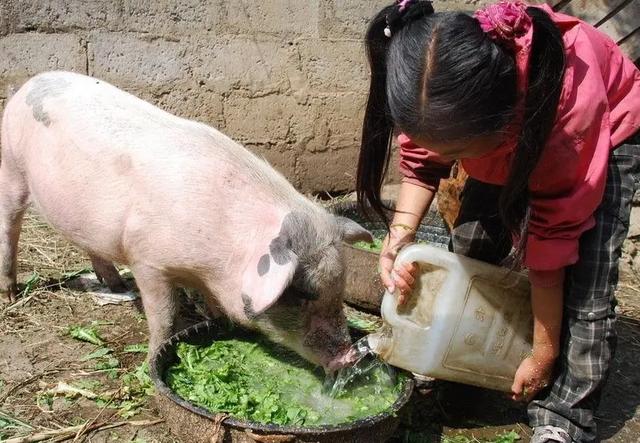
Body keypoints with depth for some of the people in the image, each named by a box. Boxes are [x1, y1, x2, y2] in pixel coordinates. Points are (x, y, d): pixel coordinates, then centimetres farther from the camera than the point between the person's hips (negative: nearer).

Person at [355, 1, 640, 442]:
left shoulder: (569, 108, -43)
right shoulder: (437, 92, -34)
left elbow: (551, 241, -34)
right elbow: (420, 163, -14)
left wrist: (544, 354, -22)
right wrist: (399, 236, -32)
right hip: (507, 137, 5)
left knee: (584, 290, -16)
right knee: (469, 249, -6)